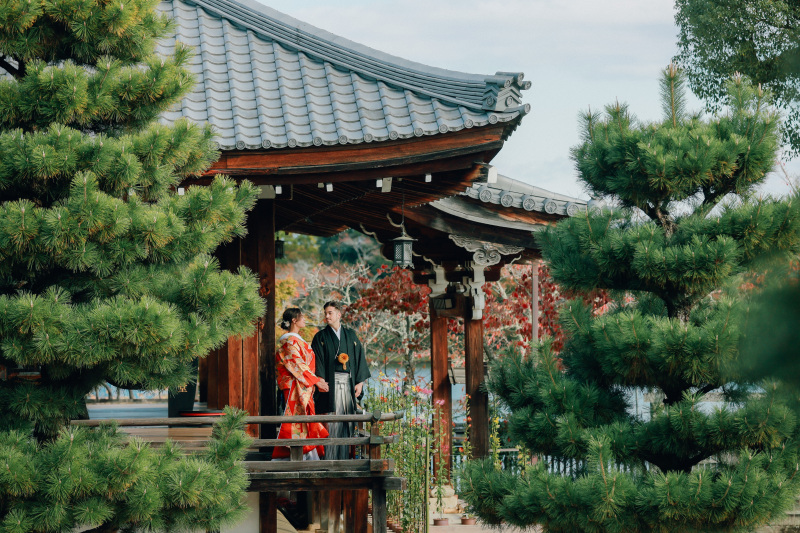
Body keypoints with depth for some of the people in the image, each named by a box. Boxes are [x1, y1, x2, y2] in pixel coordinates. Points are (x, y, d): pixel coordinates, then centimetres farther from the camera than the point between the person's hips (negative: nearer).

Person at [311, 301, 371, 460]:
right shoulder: (321, 337, 6)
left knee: (348, 419, 0)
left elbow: (359, 358, 11)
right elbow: (318, 361, -2)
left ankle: (344, 457, 5)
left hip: (348, 382, 3)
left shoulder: (351, 335, 14)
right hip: (331, 382, -3)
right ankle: (330, 458, -8)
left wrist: (360, 382, 2)